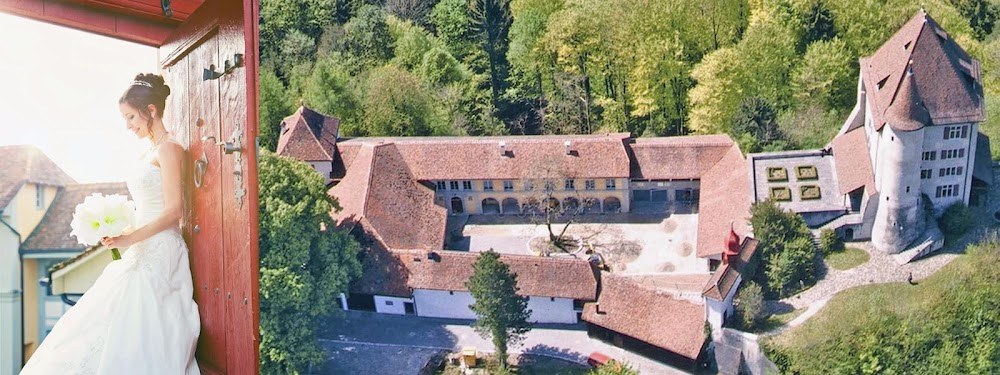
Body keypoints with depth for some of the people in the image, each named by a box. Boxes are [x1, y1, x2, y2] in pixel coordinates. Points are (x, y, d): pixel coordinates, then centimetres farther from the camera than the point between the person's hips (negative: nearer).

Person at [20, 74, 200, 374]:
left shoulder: (168, 148, -8)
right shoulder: (150, 152, 19)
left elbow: (174, 210, -15)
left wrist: (130, 239, -18)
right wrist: (119, 230, 9)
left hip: (160, 251, -9)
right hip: (143, 252, 9)